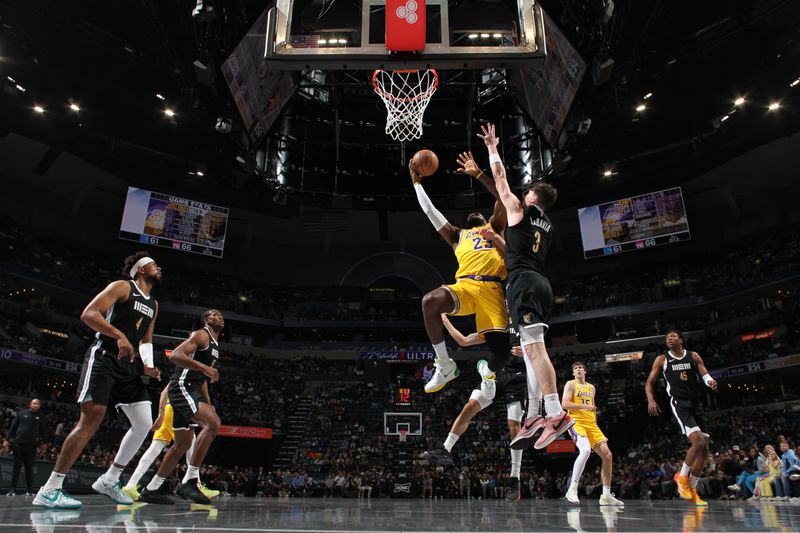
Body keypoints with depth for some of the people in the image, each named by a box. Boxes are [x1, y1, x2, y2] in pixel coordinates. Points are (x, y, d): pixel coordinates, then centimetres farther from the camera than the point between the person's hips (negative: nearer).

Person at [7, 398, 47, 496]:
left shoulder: (40, 417, 8)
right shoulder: (22, 413, 8)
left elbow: (44, 431, 12)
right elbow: (13, 426, 9)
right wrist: (9, 438, 1)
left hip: (31, 446, 0)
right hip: (18, 444, 0)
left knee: (29, 468, 3)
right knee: (16, 466, 3)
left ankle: (30, 489, 7)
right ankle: (13, 489, 8)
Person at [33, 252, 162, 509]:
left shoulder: (153, 305, 20)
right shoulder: (122, 286, -3)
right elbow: (89, 314, -15)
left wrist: (147, 365, 9)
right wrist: (120, 335, -28)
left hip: (128, 365, 8)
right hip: (104, 358, -8)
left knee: (144, 424, 0)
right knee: (91, 419, -17)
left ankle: (109, 481, 13)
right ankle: (49, 490, -9)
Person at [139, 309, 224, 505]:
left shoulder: (215, 346, 23)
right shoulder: (201, 335, -6)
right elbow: (175, 355, -21)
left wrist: (208, 404, 20)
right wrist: (205, 367, -29)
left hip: (192, 389, 11)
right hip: (182, 387, -11)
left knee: (183, 445, 13)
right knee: (213, 423, -27)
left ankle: (151, 489, 23)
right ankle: (188, 481, -23)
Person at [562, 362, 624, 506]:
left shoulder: (591, 387, 21)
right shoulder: (570, 384, 1)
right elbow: (565, 404, -13)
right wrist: (585, 406, -17)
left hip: (591, 424, 7)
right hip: (576, 422, -7)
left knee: (607, 455, 0)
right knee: (586, 450, -32)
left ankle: (606, 496, 11)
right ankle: (572, 489, -24)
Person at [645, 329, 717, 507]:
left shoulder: (694, 356, 9)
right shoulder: (662, 359, 3)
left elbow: (704, 373, -3)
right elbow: (649, 382, 2)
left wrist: (710, 381, -29)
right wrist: (651, 400, -16)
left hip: (696, 403, 5)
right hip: (679, 403, -5)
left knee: (704, 449, 4)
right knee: (698, 442, -22)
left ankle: (692, 489, 16)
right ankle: (682, 476, -1)